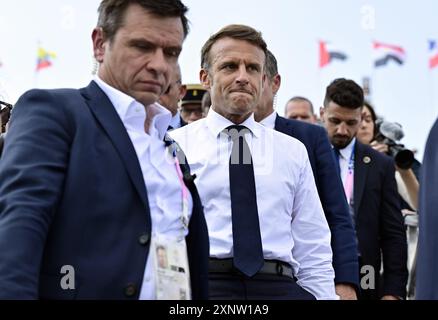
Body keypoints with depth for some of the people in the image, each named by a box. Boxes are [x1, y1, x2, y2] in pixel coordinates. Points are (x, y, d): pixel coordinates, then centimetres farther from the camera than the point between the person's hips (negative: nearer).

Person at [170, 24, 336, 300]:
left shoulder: (293, 151, 15)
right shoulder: (176, 146, 7)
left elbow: (314, 251, 13)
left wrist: (323, 294, 2)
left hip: (280, 286, 4)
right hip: (201, 284, -4)